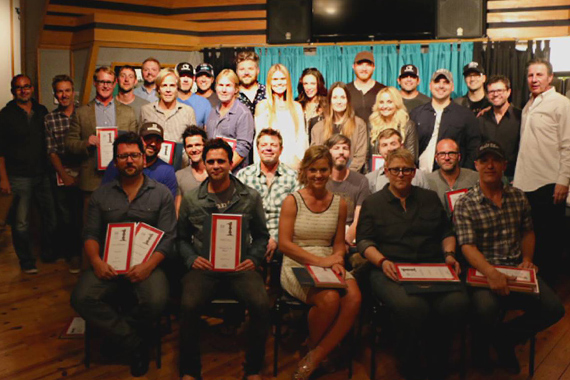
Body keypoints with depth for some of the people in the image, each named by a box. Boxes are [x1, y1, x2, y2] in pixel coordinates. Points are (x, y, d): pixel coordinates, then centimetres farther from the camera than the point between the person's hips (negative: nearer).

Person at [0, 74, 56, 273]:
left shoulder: (42, 111, 9)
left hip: (43, 175, 4)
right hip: (19, 178, -4)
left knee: (51, 218, 8)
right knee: (21, 223, 1)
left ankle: (48, 254, 27)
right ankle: (26, 261, 16)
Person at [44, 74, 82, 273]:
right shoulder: (50, 119, 4)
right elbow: (51, 152, 1)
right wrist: (64, 175, -5)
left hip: (83, 173, 0)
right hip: (62, 174, 1)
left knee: (84, 215, 0)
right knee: (66, 218, 5)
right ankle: (72, 255, 20)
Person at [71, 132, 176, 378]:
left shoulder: (161, 194, 6)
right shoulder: (101, 195, 14)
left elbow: (168, 237, -1)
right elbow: (90, 233, 10)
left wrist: (149, 265, -18)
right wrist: (96, 261, -12)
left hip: (147, 263, -2)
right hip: (109, 263, 2)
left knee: (156, 301, -32)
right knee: (81, 298, -25)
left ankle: (121, 335, 1)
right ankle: (134, 342, -11)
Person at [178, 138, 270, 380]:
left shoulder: (251, 197, 9)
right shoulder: (191, 200, 10)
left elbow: (262, 235, 16)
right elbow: (182, 238, 17)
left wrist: (253, 258, -1)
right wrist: (191, 259, -2)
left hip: (240, 267, 0)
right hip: (203, 267, 0)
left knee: (261, 305, -27)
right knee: (189, 306, -30)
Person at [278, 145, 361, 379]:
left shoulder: (339, 204, 12)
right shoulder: (292, 201, 1)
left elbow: (339, 244, 16)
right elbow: (284, 244, -6)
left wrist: (337, 260, -9)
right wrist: (319, 261, -15)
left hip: (328, 266, 4)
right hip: (297, 267, -4)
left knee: (354, 298, -29)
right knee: (329, 298, -33)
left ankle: (314, 359, -12)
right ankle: (313, 346, 2)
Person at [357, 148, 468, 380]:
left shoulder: (430, 198, 23)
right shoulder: (372, 203, 14)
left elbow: (446, 232, 25)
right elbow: (364, 241, 6)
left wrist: (449, 254, 5)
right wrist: (382, 261, -12)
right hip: (392, 271, -3)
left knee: (457, 302, -30)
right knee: (412, 307, -37)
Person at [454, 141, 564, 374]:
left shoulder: (518, 197, 13)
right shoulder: (465, 204, -3)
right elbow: (468, 247, -13)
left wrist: (527, 259, 4)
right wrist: (491, 273, -29)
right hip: (483, 271, -5)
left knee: (553, 308, -16)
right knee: (486, 309, -34)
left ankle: (505, 338, 11)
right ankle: (482, 346, 5)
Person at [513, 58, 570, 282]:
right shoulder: (528, 107, 16)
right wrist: (517, 178, 15)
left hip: (549, 185, -7)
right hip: (525, 184, 7)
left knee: (549, 238, 2)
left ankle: (546, 283, 12)